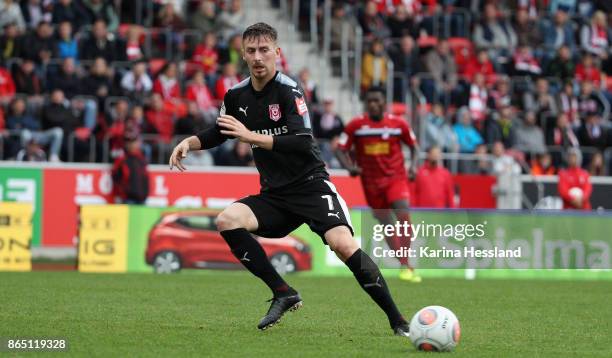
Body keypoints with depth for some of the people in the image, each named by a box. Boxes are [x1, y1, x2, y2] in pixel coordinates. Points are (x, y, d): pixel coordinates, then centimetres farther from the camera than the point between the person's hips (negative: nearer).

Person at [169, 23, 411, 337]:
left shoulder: (288, 90, -14)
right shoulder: (237, 96, 4)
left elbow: (303, 144, -24)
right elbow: (217, 134, 22)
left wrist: (253, 137, -27)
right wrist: (189, 142, 3)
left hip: (311, 185, -6)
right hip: (274, 195, 6)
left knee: (343, 243, -28)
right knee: (227, 220, -20)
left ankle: (398, 322, -18)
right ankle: (283, 293, -11)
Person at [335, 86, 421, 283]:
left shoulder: (399, 124, -3)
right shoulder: (355, 125, -4)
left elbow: (413, 146, 12)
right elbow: (340, 150, -1)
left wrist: (413, 165, -4)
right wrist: (350, 167, -18)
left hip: (396, 177, -1)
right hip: (371, 181, 1)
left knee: (404, 217, -19)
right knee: (386, 224, 5)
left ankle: (406, 265, -15)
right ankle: (405, 266, 15)